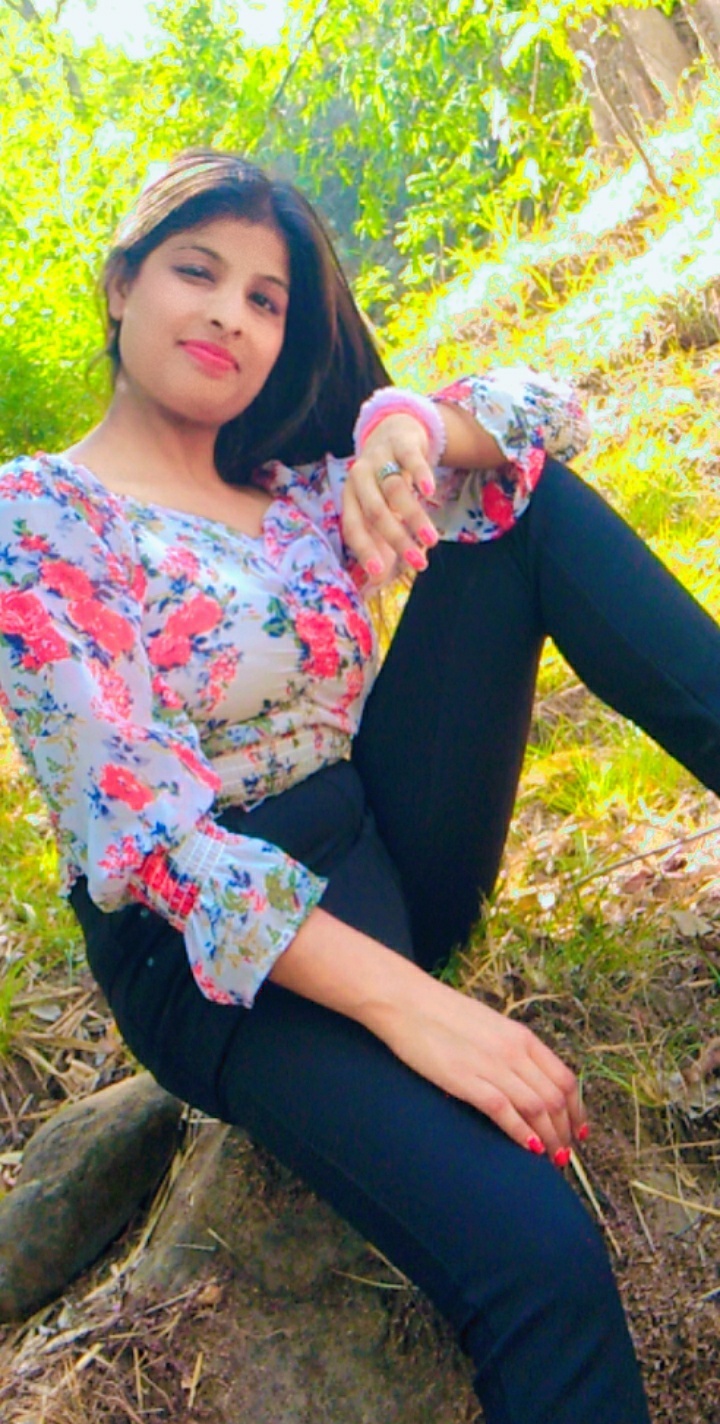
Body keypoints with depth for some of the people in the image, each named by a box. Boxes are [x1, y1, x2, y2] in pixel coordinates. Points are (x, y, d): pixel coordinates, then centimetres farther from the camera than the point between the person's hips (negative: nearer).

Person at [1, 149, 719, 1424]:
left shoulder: (302, 481, 11)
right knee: (538, 1260, -32)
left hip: (392, 857, 6)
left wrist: (414, 425, -18)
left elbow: (545, 413, 6)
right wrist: (405, 1000, -26)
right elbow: (141, 825, -18)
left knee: (526, 504, -5)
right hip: (212, 953, -6)